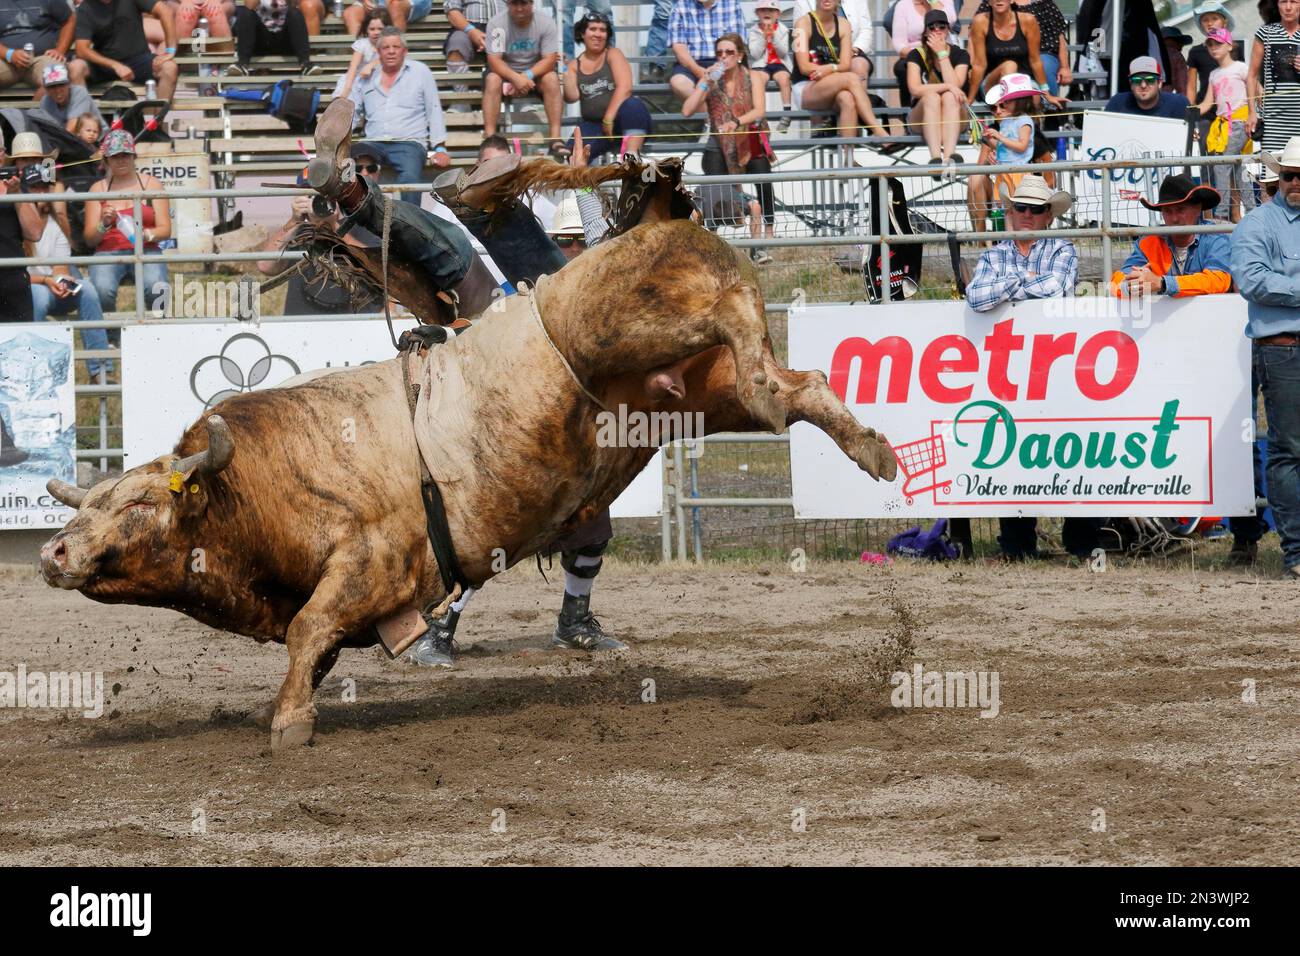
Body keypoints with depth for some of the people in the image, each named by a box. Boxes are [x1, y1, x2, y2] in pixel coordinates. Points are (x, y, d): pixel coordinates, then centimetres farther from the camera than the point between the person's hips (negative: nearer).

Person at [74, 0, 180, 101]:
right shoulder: (84, 10, -7)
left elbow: (164, 11, -10)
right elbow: (82, 50, -14)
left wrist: (170, 50, -18)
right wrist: (115, 66, -25)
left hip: (137, 58, 0)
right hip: (104, 62, 0)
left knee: (169, 68, -28)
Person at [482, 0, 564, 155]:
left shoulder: (545, 23, -12)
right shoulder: (496, 23, -16)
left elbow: (550, 60, -17)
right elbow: (494, 60, -21)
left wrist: (527, 76, -33)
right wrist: (516, 78, -39)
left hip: (536, 72, 1)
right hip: (506, 72, -1)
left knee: (552, 79, -29)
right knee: (492, 80, -32)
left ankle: (555, 138, -32)